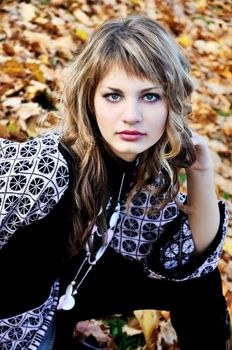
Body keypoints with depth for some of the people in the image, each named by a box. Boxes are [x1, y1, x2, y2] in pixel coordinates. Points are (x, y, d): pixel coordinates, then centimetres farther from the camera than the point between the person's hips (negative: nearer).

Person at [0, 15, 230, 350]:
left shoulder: (150, 161, -15)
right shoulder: (48, 169, -36)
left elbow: (192, 256, -7)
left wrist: (201, 174, -18)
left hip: (68, 285, 5)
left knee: (199, 281, 3)